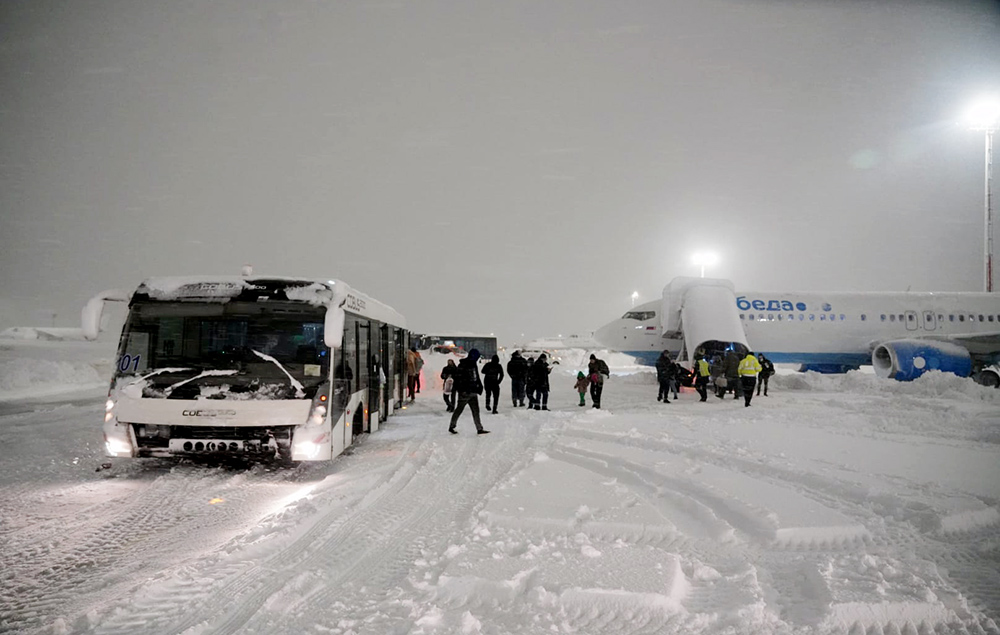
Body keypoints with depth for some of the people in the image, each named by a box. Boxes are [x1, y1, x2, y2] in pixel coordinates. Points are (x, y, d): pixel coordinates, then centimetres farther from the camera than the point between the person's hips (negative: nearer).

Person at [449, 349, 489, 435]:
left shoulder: (473, 365, 14)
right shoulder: (462, 365, -13)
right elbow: (458, 378, -17)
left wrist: (479, 386, 14)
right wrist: (462, 390, -21)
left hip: (473, 392, 8)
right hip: (465, 393, -8)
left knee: (476, 411, 6)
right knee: (459, 409, 3)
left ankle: (479, 429, 8)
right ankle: (451, 427, 17)